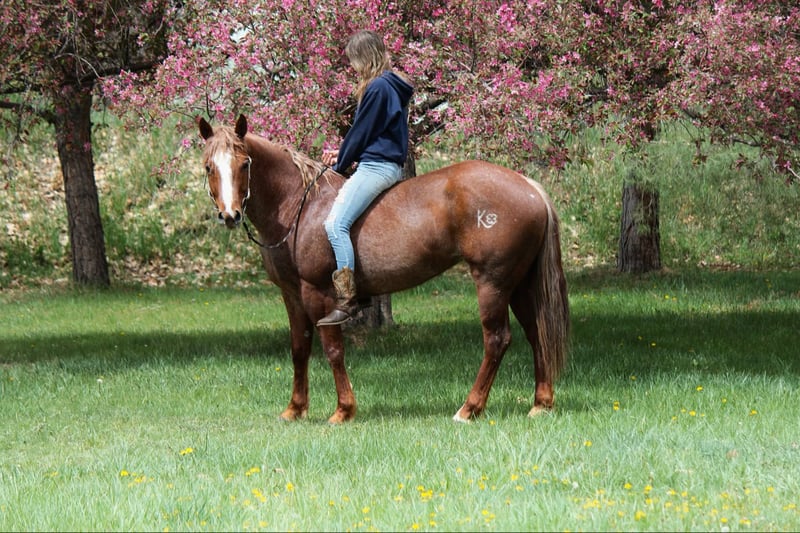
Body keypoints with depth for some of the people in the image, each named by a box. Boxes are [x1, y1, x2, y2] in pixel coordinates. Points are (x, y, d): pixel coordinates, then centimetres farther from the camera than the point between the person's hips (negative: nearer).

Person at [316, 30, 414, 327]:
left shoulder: (378, 88, -14)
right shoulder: (390, 86, 17)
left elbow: (361, 133, -11)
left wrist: (340, 164, 2)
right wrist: (342, 155, 15)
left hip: (376, 166, -12)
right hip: (390, 165, 12)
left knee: (336, 224, -21)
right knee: (338, 222, 19)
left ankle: (347, 299, -28)